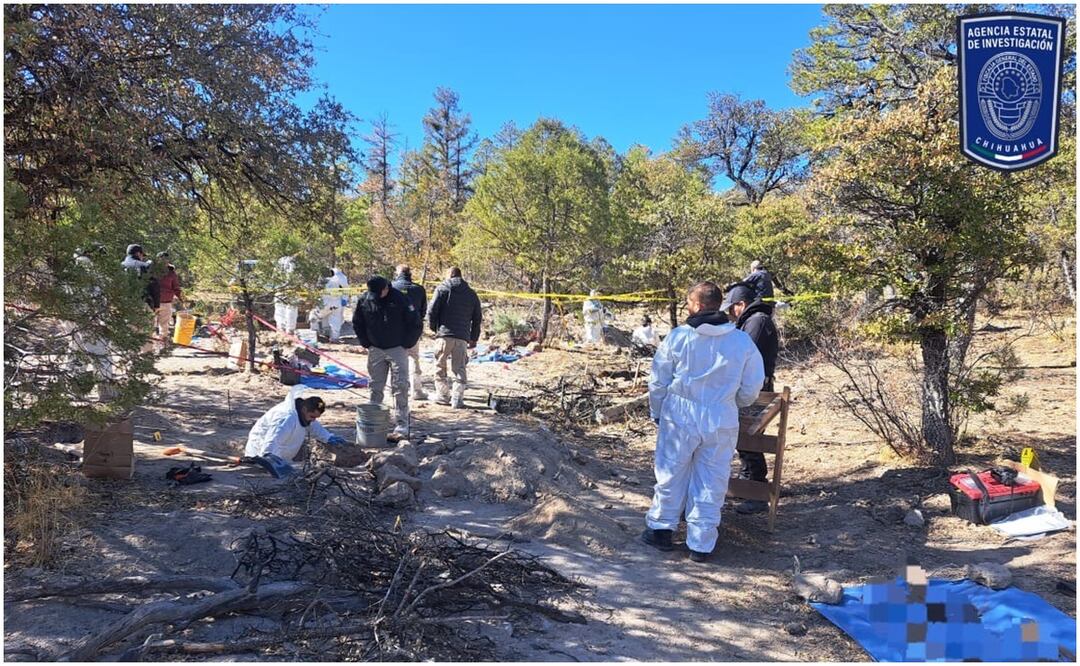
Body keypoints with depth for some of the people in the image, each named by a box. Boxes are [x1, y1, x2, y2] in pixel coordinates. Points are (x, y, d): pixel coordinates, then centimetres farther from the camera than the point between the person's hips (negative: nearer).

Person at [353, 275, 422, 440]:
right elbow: (357, 323, 12)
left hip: (397, 349, -4)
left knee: (400, 388, -7)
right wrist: (366, 343, 6)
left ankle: (401, 427, -7)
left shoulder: (400, 299, -15)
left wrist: (406, 344, -5)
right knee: (375, 388, 10)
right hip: (375, 350, 4)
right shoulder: (364, 300, -4)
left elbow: (415, 324, -7)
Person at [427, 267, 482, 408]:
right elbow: (477, 318, 15)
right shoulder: (471, 294, 14)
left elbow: (432, 311, -5)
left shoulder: (442, 289, 2)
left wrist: (433, 327, 12)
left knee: (440, 366, 11)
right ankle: (457, 399, -1)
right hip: (462, 337, 3)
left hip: (444, 334, -3)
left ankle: (443, 395, 13)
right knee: (459, 368, 6)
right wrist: (474, 338, 22)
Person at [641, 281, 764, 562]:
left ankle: (661, 528, 29)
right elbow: (751, 389, 4)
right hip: (721, 422, 1)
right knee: (711, 485, 11)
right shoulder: (743, 341, -3)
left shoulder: (678, 337, -9)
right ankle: (701, 545, 18)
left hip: (679, 418, -1)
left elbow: (658, 382, -1)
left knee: (671, 475, 15)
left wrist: (657, 413, 16)